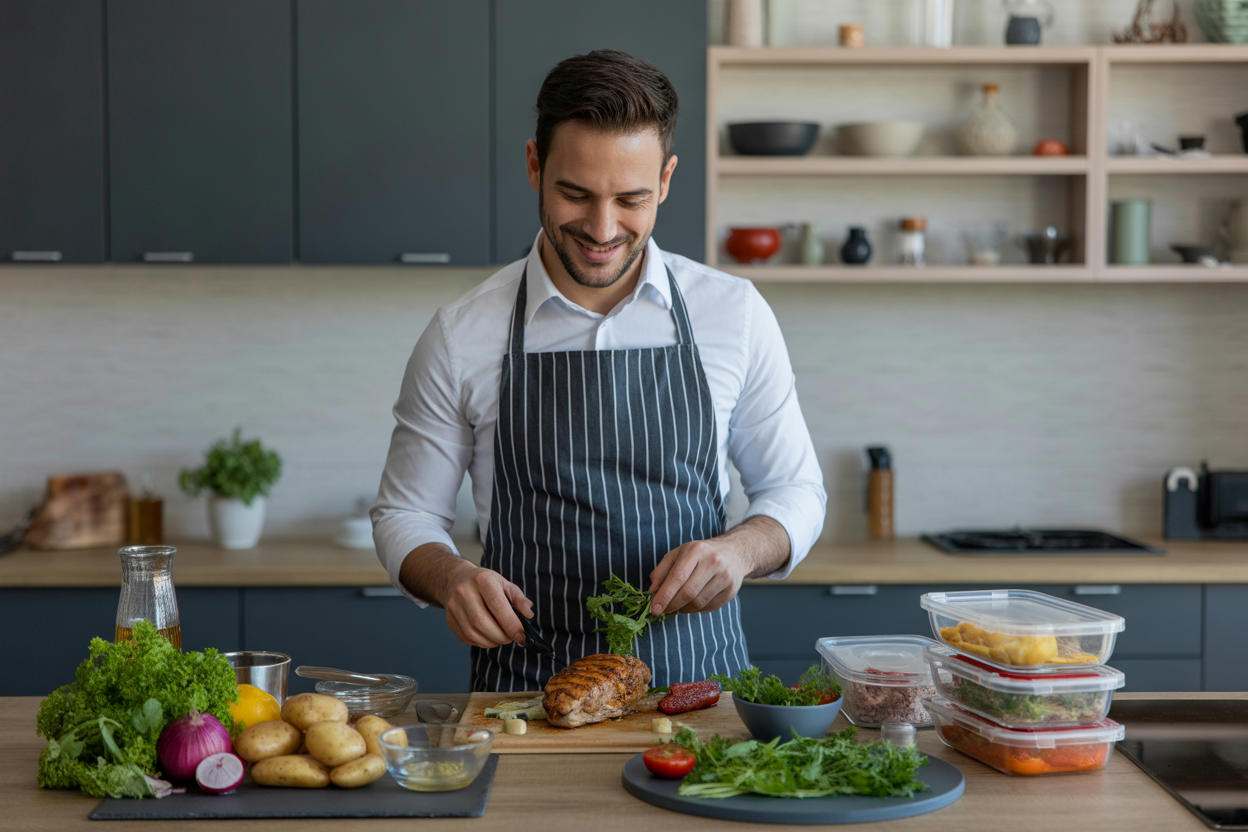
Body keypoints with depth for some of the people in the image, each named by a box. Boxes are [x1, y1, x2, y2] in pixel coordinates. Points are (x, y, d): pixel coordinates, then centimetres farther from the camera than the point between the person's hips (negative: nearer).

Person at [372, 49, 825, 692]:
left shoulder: (735, 314, 3)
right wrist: (451, 578, -13)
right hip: (526, 683, -1)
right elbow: (404, 515, 9)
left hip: (698, 681, 1)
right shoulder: (460, 338, 0)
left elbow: (795, 491, 11)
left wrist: (741, 549, -11)